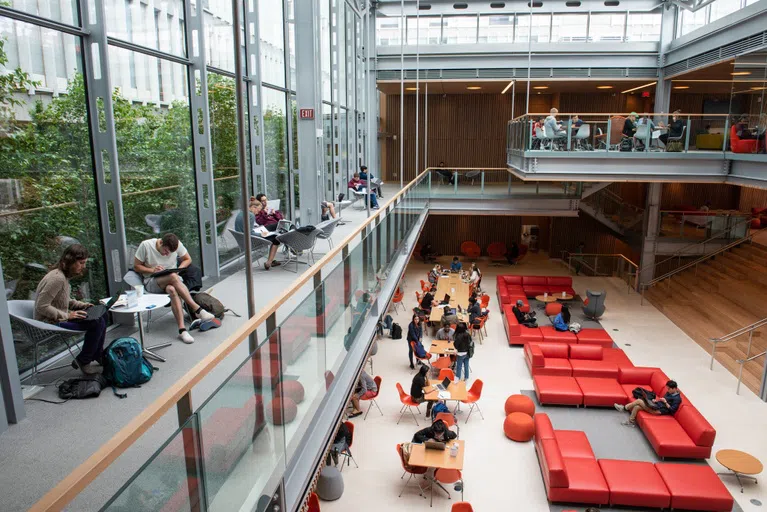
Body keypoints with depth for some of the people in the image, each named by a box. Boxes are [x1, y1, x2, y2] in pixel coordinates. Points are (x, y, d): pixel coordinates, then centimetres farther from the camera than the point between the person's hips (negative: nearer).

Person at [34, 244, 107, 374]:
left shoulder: (64, 276, 8)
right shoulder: (57, 278, -23)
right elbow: (41, 306, -25)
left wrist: (83, 305, 5)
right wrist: (67, 315, -22)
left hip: (60, 318, 10)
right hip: (50, 323, -10)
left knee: (102, 316, 6)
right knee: (97, 323, -20)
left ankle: (98, 356, 14)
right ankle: (83, 362, -5)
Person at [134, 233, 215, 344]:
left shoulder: (177, 244, -3)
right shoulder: (145, 245, -9)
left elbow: (188, 259, 10)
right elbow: (136, 266, -1)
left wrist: (178, 269, -11)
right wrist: (152, 270, -19)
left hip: (172, 280, 2)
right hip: (152, 282, -2)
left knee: (172, 290, -38)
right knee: (173, 277, -37)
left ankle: (182, 329, -46)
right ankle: (197, 309, -36)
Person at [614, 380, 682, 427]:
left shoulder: (677, 398, -11)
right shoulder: (669, 393, 14)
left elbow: (672, 410, -16)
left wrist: (665, 402, -18)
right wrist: (656, 400, 7)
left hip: (659, 410, -9)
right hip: (657, 405, 9)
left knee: (639, 401, -15)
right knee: (636, 407, -10)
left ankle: (624, 408, -1)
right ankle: (631, 422, 1)